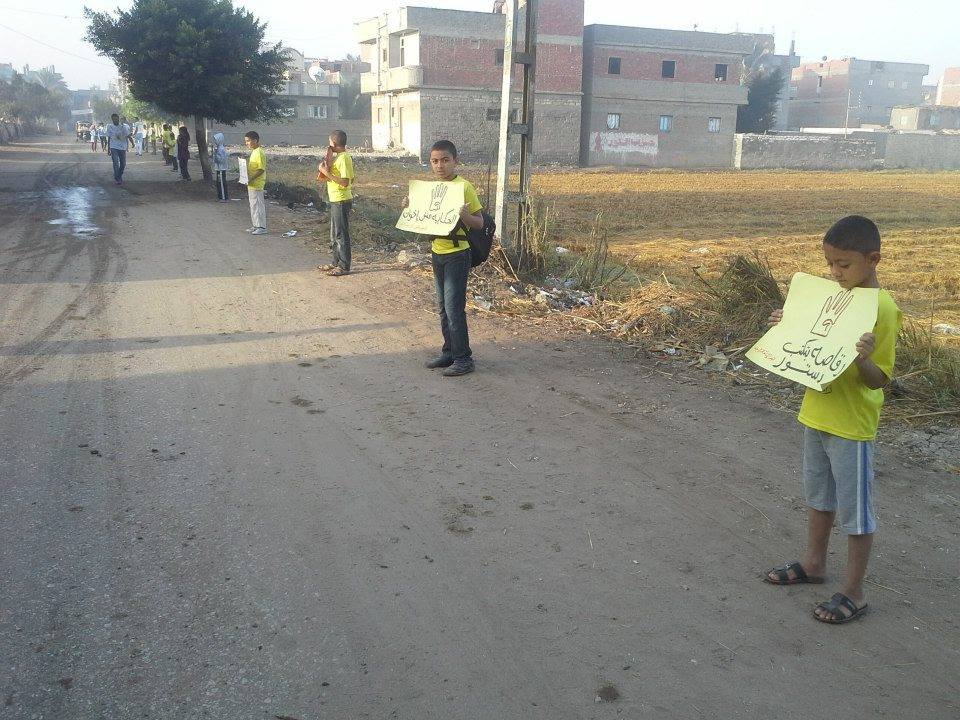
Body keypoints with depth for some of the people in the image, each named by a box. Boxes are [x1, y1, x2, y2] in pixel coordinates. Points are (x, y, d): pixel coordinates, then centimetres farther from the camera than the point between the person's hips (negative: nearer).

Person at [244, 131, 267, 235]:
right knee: (253, 205, 14)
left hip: (257, 184, -10)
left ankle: (262, 227, -3)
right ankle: (255, 225, 21)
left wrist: (251, 178, -24)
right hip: (251, 184, 10)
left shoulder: (259, 153, -16)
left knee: (258, 205, -6)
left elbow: (261, 169, -21)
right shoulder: (253, 152, 14)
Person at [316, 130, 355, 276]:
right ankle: (336, 262, 25)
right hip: (335, 200, 10)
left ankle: (344, 266, 2)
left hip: (342, 201, -10)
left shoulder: (344, 158, -17)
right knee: (335, 234, 16)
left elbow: (345, 182, -24)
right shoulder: (339, 157, 14)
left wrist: (327, 173, -21)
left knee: (341, 234, -4)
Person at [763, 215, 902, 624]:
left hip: (851, 426, -8)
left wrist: (865, 358, -39)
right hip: (817, 414, 8)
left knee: (854, 510, 5)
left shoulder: (882, 310, -19)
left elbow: (878, 379, -19)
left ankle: (854, 593, 18)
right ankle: (814, 563, 41)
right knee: (818, 496, 23)